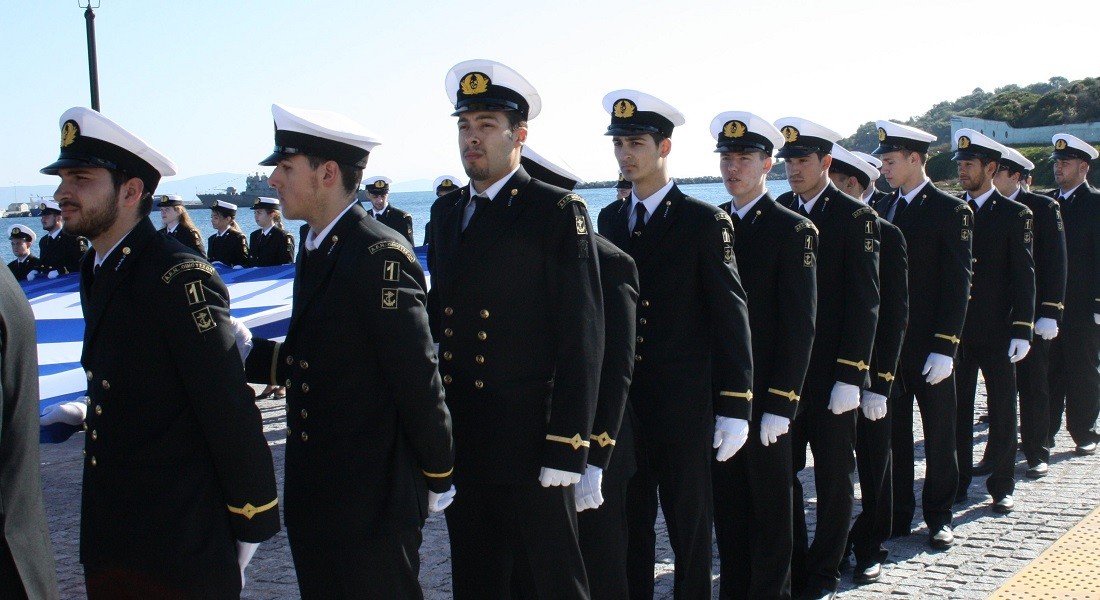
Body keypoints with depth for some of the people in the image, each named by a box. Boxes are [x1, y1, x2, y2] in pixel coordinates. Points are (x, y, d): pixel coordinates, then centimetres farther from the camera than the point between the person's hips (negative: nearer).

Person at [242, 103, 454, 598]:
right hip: (314, 494, 9)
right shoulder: (314, 248, 9)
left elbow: (416, 377, -17)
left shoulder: (380, 255, -19)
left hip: (371, 499, -9)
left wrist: (437, 477, -11)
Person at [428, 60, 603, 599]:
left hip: (529, 447, -6)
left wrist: (566, 448, -15)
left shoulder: (558, 212, -7)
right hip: (460, 445, 6)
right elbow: (440, 316, 15)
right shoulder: (446, 212, 12)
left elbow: (581, 339, -11)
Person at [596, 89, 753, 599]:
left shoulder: (704, 221, -7)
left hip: (683, 402, -4)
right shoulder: (610, 219, 9)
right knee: (629, 518, 12)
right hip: (622, 398, 4)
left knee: (688, 522, 7)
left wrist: (735, 406, -11)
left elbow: (731, 315, -8)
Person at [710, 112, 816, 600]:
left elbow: (800, 325, -10)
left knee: (769, 503, 6)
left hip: (766, 395, -5)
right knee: (726, 500, 11)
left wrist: (779, 403, -14)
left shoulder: (793, 230, -6)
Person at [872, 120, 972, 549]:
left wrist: (944, 347, -16)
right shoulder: (881, 210, 9)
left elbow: (958, 283, -10)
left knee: (939, 434, 7)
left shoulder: (950, 211, -6)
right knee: (892, 433, 9)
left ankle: (938, 516, 19)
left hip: (930, 348, -5)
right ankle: (897, 515, 20)